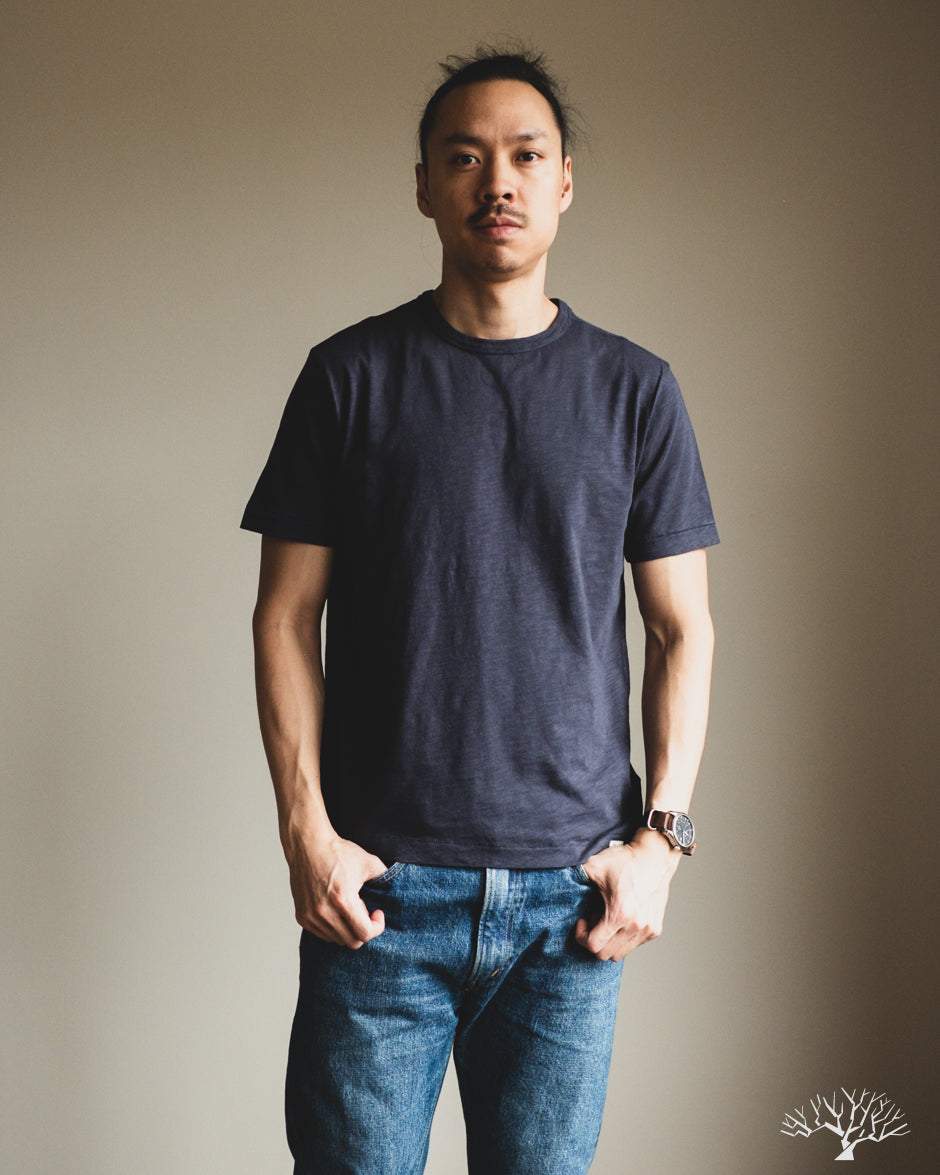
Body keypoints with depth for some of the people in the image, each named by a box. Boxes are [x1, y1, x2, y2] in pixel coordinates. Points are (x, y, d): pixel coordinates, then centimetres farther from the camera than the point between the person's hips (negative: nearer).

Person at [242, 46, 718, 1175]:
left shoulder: (634, 388, 6)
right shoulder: (350, 375, 2)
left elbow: (683, 629, 7)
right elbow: (286, 618, 2)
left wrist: (661, 835, -1)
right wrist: (307, 831, -6)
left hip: (572, 892, 2)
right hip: (382, 889, -1)